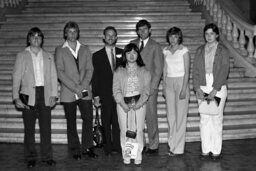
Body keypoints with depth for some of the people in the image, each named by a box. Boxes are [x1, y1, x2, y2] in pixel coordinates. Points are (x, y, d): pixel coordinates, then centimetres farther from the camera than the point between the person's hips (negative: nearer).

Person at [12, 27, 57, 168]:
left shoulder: (48, 56, 13)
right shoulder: (22, 56, 7)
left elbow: (53, 76, 10)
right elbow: (16, 77, 3)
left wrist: (53, 95, 0)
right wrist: (16, 97, -5)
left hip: (45, 94, 2)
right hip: (28, 94, -1)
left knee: (46, 127, 2)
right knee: (29, 128, 3)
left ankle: (47, 156, 11)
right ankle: (30, 158, 12)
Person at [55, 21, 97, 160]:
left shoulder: (85, 49, 13)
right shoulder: (60, 50, 4)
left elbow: (89, 69, 6)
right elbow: (60, 72, -4)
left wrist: (83, 86, -10)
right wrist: (74, 87, -12)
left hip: (85, 92, 2)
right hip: (68, 93, -2)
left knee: (88, 119, -2)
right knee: (71, 122, 4)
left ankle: (87, 148, 11)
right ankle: (75, 150, 13)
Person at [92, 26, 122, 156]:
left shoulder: (122, 53, 10)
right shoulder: (97, 55, 5)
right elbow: (95, 77, 2)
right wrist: (96, 96, -4)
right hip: (105, 95, -1)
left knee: (118, 121, 3)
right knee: (106, 122, 4)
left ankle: (117, 146, 14)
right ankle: (108, 147, 15)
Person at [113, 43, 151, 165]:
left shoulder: (144, 71, 9)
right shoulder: (119, 71, 9)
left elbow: (146, 89, 2)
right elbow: (116, 90, 2)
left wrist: (139, 103, -12)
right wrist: (123, 104, -11)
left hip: (139, 103, 0)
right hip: (123, 104, 0)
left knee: (138, 130, -4)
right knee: (124, 130, -2)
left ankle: (138, 156, 5)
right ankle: (126, 156, 7)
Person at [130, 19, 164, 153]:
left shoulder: (155, 46, 4)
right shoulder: (132, 44, 14)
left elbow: (159, 69, 1)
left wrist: (153, 87, -8)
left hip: (149, 87, -3)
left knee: (151, 116, -1)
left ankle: (153, 145, 10)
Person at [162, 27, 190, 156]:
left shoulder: (184, 50, -4)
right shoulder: (166, 51, 10)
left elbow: (187, 71, -8)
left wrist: (184, 89, -14)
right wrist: (163, 86, 10)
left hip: (181, 81, -5)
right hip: (169, 83, 5)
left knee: (180, 115, -4)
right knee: (170, 115, 5)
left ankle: (178, 147, 2)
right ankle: (172, 144, 14)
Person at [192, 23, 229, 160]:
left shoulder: (223, 51, -1)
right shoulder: (200, 51, 8)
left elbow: (224, 72, -8)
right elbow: (195, 71, 5)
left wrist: (214, 91, -15)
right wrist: (198, 89, -7)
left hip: (218, 88, -3)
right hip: (202, 88, 3)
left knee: (217, 119, 0)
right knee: (204, 119, 4)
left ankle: (216, 150, 9)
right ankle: (205, 150, 12)